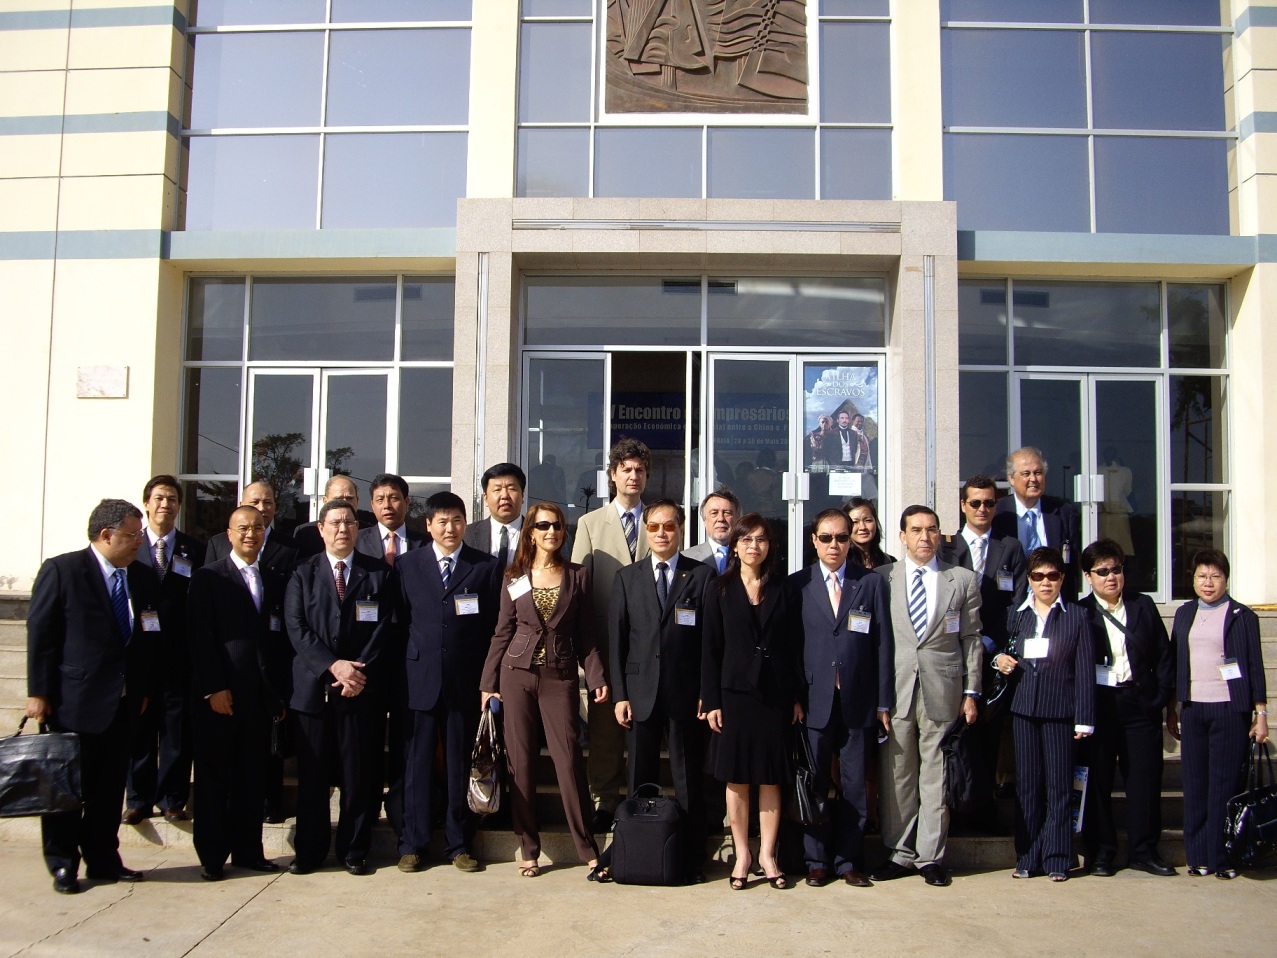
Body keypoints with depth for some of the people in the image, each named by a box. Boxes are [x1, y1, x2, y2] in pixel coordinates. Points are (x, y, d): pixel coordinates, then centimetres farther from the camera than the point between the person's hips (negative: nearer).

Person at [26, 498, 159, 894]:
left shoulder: (144, 578, 7)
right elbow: (40, 634, -8)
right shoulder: (61, 570, -7)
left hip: (123, 703, 5)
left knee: (110, 788, 12)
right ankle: (62, 864, 19)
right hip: (75, 699, -5)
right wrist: (38, 693, -10)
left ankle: (104, 861, 23)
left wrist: (145, 690, 8)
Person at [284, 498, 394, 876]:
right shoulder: (302, 574, 9)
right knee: (312, 774, 5)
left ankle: (355, 851, 15)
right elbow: (296, 628, -1)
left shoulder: (379, 573, 7)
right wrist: (332, 665, -13)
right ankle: (309, 851, 17)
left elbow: (384, 629, 1)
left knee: (360, 774, 3)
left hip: (363, 689, 0)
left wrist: (360, 673, -11)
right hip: (313, 687, 1)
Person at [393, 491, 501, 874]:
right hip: (419, 680, 1)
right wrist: (402, 672, 0)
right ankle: (412, 844, 16)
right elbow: (401, 622, 7)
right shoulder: (407, 565, 7)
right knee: (417, 763, 5)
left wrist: (488, 679, -2)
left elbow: (493, 627, 3)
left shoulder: (485, 567, 4)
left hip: (465, 681, 0)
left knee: (460, 764, 7)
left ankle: (458, 843, 18)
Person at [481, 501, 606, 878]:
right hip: (517, 674, 1)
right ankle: (528, 849, 15)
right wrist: (488, 684, 4)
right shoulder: (514, 578, 7)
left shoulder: (577, 576, 6)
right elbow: (502, 634, 8)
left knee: (569, 760, -5)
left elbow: (585, 634, 6)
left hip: (560, 677, -1)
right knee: (521, 761, 3)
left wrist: (597, 677, -4)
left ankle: (589, 850, 4)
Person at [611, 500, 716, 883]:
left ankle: (692, 861, 14)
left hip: (686, 694, -2)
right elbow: (617, 639, 7)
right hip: (641, 693, 2)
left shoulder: (702, 576, 3)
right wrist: (619, 694, 0)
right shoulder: (627, 578, 10)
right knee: (640, 780, 8)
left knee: (689, 780, 5)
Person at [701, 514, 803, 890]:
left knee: (771, 778, 5)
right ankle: (742, 855, 14)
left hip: (775, 694, 1)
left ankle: (768, 855, 15)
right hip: (734, 692, -1)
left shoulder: (782, 590, 8)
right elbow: (711, 649, 1)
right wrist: (711, 701, -5)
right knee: (736, 778, 4)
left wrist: (796, 697, 3)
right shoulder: (720, 591, 4)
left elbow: (792, 647, 7)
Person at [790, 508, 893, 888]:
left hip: (858, 701, 1)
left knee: (854, 785, 8)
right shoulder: (797, 584, 4)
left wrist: (883, 701, -1)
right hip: (814, 698, -1)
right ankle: (817, 861, 18)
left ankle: (849, 861, 19)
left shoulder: (872, 583, 6)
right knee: (814, 783, 6)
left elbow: (883, 644, 3)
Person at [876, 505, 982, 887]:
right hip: (895, 691, 0)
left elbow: (971, 639, 8)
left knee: (936, 778, 5)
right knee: (896, 777, 6)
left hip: (943, 692, 0)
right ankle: (900, 853, 17)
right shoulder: (883, 579, 5)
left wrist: (971, 692, 4)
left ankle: (930, 856, 16)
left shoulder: (963, 580, 7)